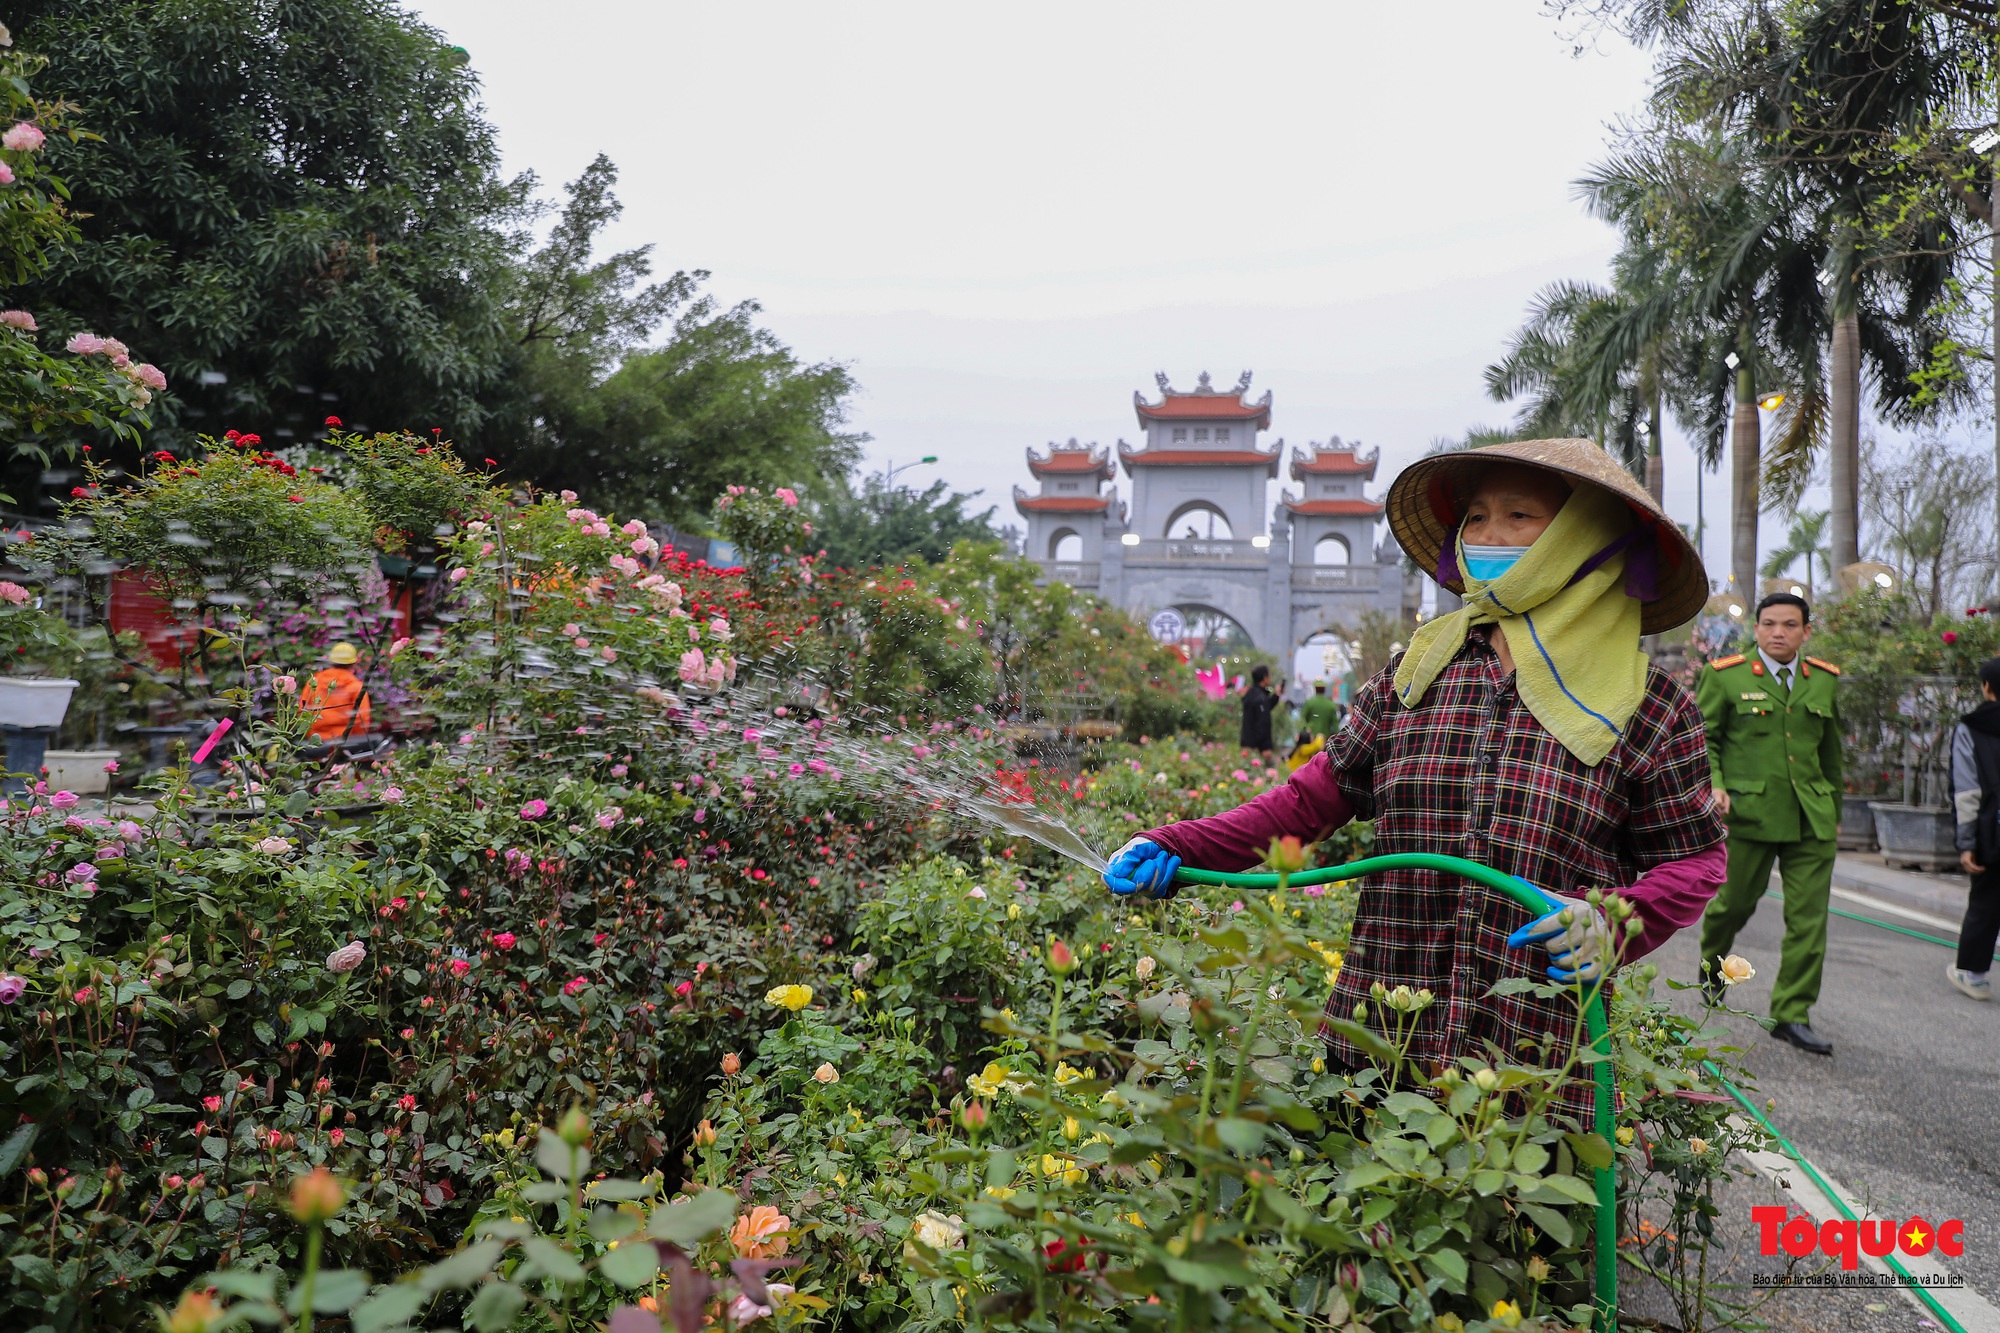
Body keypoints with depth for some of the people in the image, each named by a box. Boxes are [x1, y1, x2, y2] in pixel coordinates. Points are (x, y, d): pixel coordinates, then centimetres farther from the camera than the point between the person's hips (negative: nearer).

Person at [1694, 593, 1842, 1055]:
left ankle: (1791, 1015, 7)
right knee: (1736, 901, 7)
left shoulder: (1825, 680, 11)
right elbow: (1701, 738, 1)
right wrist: (1713, 785, -15)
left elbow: (1829, 752, 20)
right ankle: (1711, 965, 39)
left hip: (1812, 818, 3)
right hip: (1748, 811, -3)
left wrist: (1834, 810, 23)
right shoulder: (1724, 676, -1)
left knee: (1809, 917, -1)